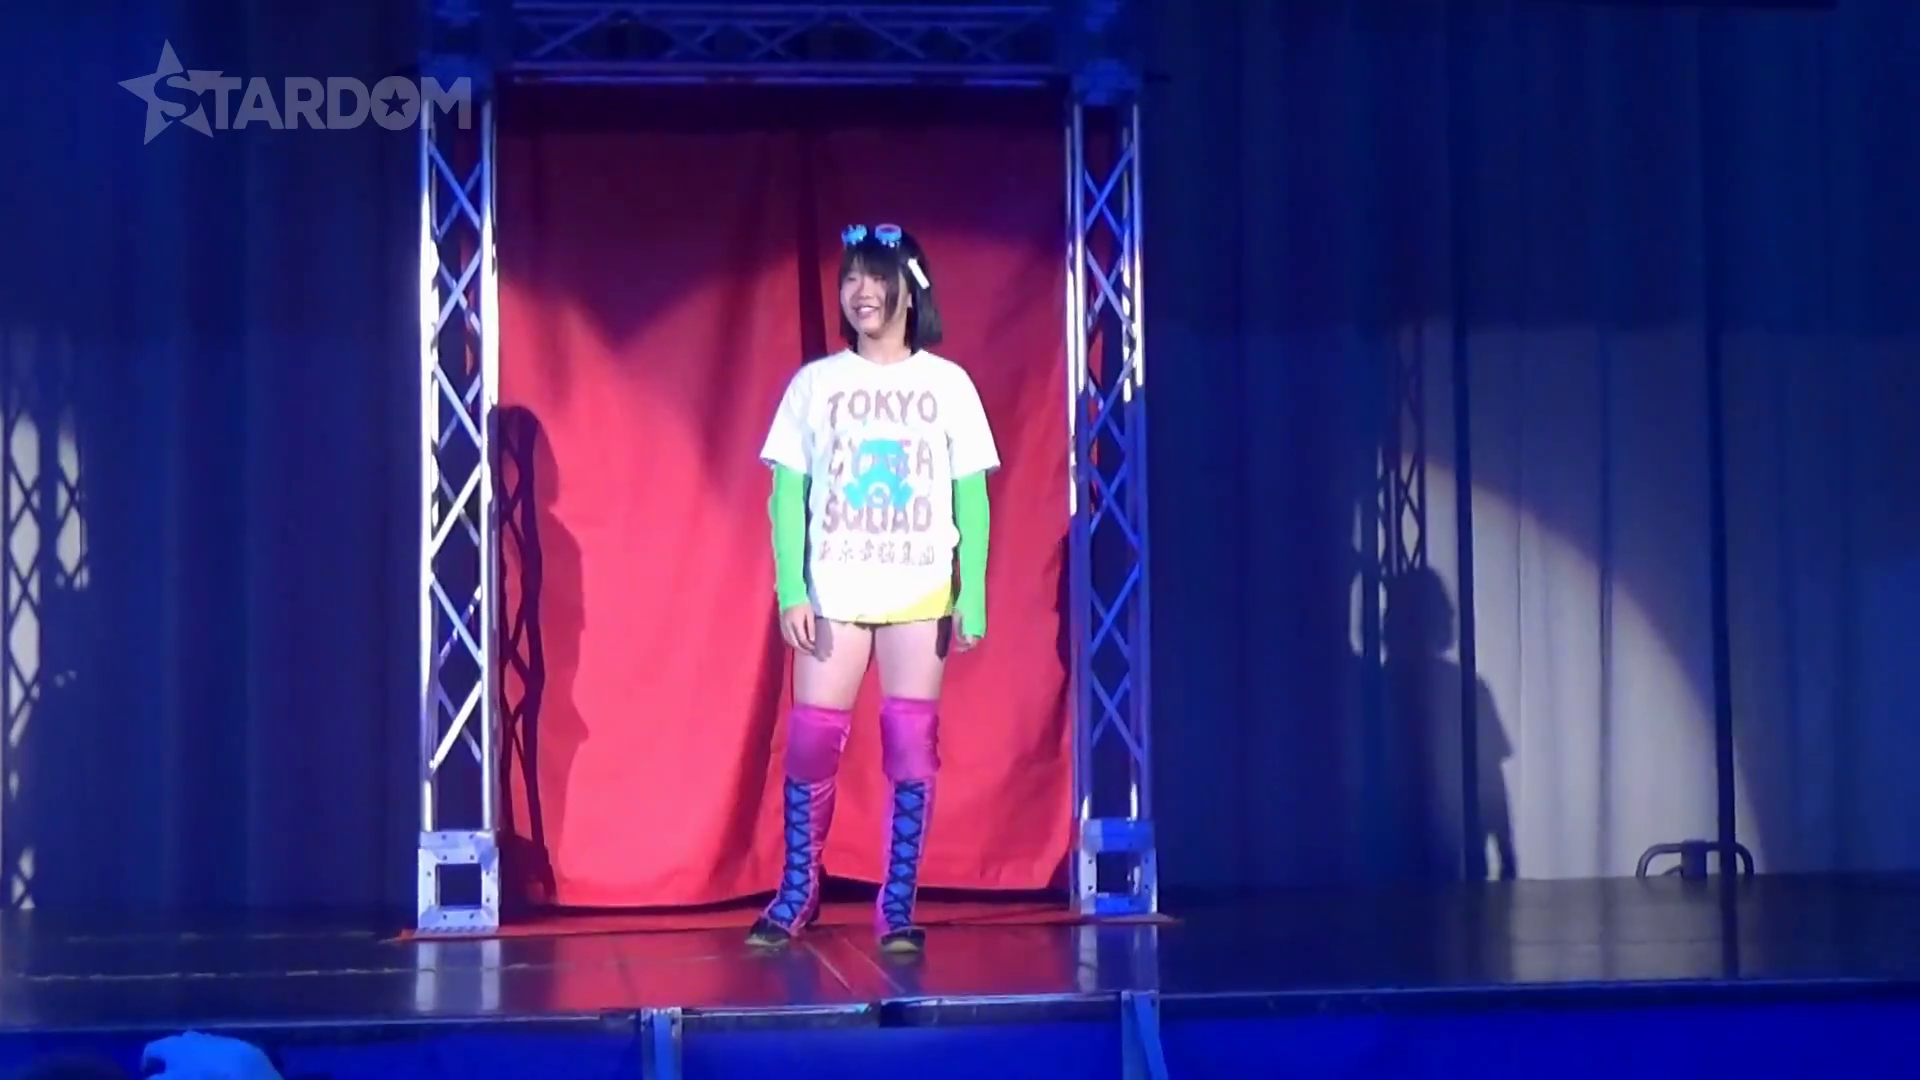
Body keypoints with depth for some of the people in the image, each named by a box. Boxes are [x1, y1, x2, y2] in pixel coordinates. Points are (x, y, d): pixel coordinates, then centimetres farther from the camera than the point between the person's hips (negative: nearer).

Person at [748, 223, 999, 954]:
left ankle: (898, 907, 5)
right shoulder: (814, 384, 4)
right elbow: (787, 495, 3)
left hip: (921, 593, 0)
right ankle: (796, 894, 13)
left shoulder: (947, 384, 4)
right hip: (833, 591, 0)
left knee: (911, 744, -2)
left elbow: (971, 498, 4)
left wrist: (973, 596, -4)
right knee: (811, 739, -1)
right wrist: (790, 592, -7)